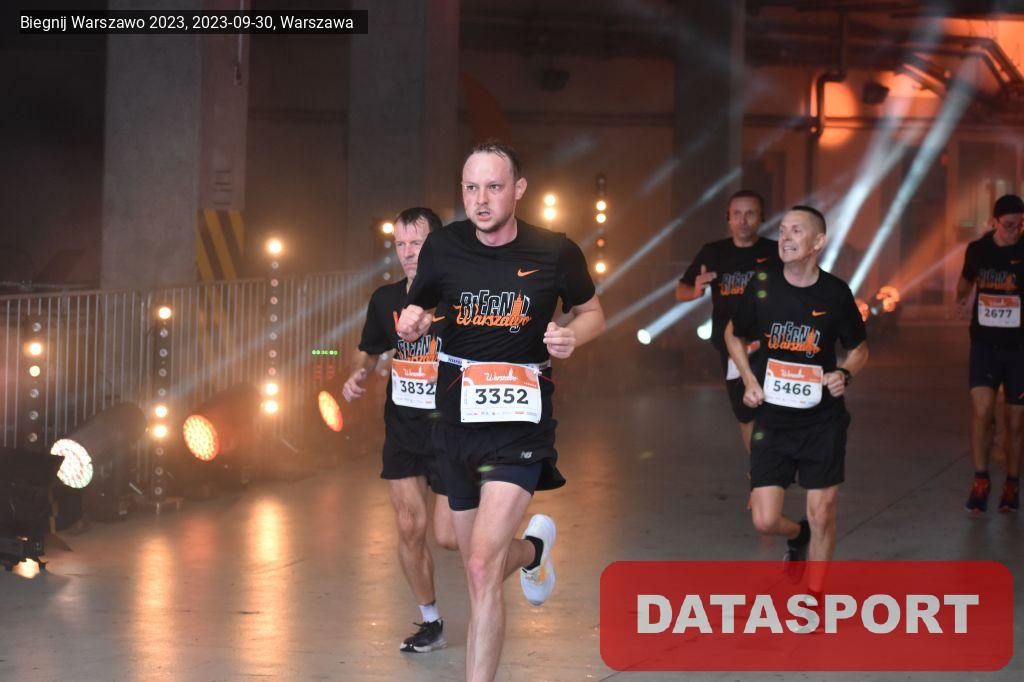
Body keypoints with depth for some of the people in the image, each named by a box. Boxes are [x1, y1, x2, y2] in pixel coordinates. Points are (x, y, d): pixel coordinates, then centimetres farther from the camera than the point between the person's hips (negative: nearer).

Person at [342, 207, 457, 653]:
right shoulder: (386, 300, 1)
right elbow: (369, 350, 17)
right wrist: (359, 375, -2)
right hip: (402, 430, 4)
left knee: (448, 535, -5)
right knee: (410, 528, 2)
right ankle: (430, 622, 20)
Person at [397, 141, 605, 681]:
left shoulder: (555, 251, -8)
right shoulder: (444, 246, -3)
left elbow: (592, 312, 9)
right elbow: (417, 308, 12)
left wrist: (571, 336, -14)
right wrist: (411, 322, -12)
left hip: (520, 420, -4)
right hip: (457, 418, 4)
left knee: (482, 567, -19)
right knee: (478, 565, 20)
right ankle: (533, 548, 55)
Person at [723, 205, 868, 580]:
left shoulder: (835, 293, -6)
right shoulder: (763, 286, -6)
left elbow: (859, 349, 9)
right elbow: (733, 335, 12)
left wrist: (844, 374, -11)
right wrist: (749, 380, -1)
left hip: (823, 422, 0)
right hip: (772, 420, 1)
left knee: (822, 514, 2)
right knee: (765, 520, -4)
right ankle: (798, 536, 32)